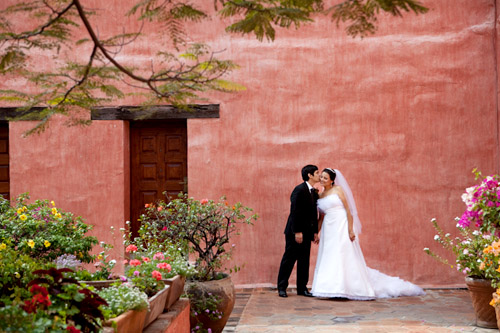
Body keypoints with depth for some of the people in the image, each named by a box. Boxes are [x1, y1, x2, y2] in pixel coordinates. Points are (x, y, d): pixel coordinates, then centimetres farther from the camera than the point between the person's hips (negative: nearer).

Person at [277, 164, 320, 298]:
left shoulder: (314, 192, 11)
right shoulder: (299, 190, -13)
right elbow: (295, 212, -17)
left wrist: (315, 231, 11)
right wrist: (297, 232, -20)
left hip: (307, 232, 7)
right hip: (295, 231, -7)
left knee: (304, 260, 8)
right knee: (289, 259, 0)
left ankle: (302, 288, 14)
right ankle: (282, 287, 8)